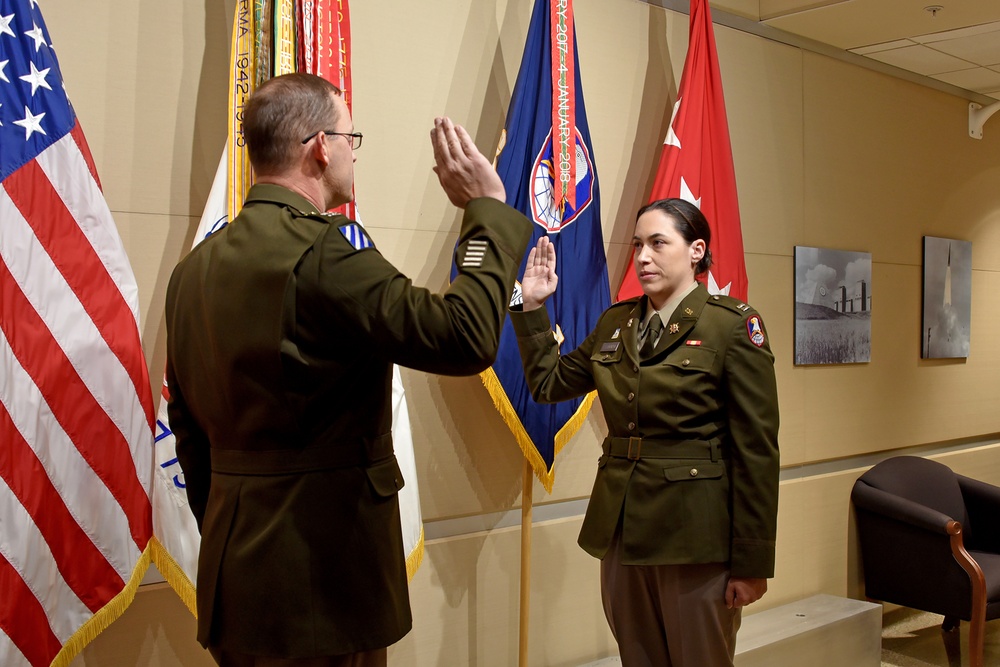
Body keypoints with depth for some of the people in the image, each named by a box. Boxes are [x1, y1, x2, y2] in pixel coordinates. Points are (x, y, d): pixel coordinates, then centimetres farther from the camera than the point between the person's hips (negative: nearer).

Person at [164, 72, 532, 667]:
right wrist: (489, 210, -9)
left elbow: (188, 425, 14)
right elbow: (466, 338, -22)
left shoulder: (195, 267, 8)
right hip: (318, 580, -8)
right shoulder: (326, 248, -18)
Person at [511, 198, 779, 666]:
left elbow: (756, 450, -10)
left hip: (693, 530, -5)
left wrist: (752, 562, -11)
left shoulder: (734, 325, -9)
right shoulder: (614, 323, 9)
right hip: (621, 527, 6)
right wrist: (533, 306, 6)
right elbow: (547, 382, 17)